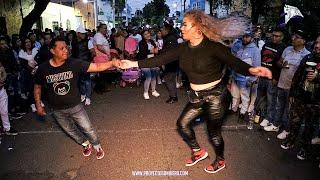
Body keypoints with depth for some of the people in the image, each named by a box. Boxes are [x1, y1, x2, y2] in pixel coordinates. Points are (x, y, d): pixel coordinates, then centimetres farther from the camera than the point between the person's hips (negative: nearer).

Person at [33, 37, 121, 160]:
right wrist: (38, 105, 0)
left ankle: (97, 147, 37)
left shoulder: (74, 64, -20)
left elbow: (96, 67, -26)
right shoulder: (43, 69, -16)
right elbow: (37, 87, 1)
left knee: (88, 129, 8)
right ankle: (86, 144, 49)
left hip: (75, 106, -2)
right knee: (70, 131, 22)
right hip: (57, 110, 2)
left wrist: (112, 63, -41)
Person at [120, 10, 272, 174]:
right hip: (196, 96, 7)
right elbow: (161, 59, -3)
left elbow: (234, 62, -25)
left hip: (215, 95, -6)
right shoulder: (183, 48, -2)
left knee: (213, 132, 7)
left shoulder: (213, 47, -19)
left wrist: (250, 70, -48)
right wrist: (134, 64, -7)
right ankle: (198, 152, 37)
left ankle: (220, 161, 38)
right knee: (183, 123, 12)